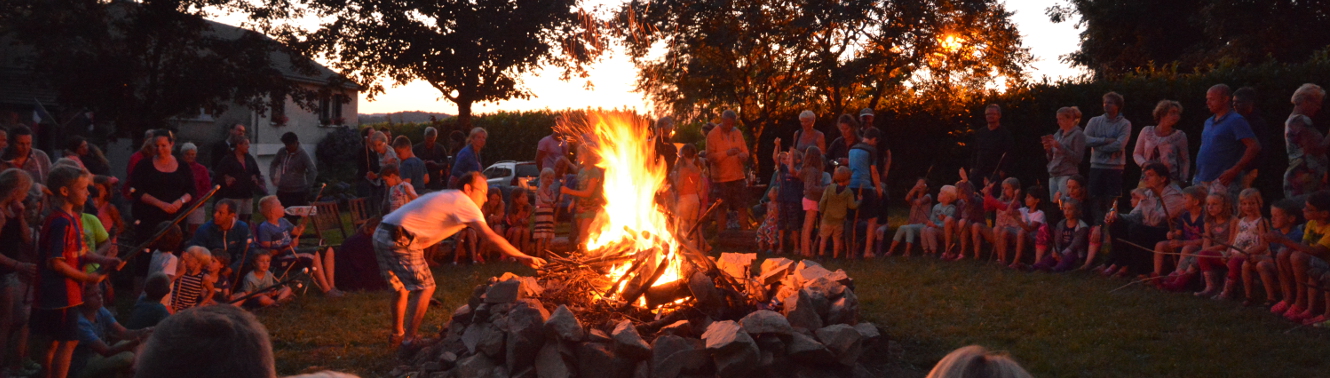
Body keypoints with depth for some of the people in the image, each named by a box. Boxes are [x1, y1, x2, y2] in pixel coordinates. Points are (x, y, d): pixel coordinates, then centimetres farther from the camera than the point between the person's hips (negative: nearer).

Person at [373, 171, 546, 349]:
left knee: (402, 287, 22)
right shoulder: (464, 203, -7)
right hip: (400, 239, -10)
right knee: (425, 287, 0)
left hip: (381, 235, 10)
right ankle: (409, 339, 2)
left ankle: (397, 334, 34)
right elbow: (490, 236, -16)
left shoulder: (447, 197, 22)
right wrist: (522, 257, -17)